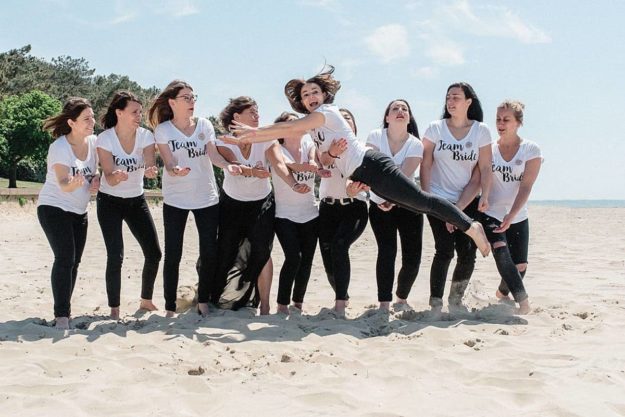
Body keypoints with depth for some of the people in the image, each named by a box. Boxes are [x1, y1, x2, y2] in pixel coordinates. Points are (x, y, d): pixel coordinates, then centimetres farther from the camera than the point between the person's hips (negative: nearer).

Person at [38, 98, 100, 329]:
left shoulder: (93, 142, -3)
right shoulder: (59, 148, -20)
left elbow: (96, 169, 15)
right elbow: (63, 185, -29)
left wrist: (96, 179, -8)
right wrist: (73, 184, -52)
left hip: (79, 211, 6)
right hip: (54, 208, -6)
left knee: (74, 262, 8)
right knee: (65, 259, -16)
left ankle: (66, 309, 20)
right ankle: (61, 315, -13)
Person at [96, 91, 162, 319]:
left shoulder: (146, 136, -10)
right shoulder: (105, 139, -17)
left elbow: (150, 166, -23)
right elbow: (109, 178, -23)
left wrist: (152, 171, -47)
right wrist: (117, 176, -47)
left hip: (137, 200, 3)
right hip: (110, 202, -3)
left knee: (154, 253, -1)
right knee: (115, 256, -13)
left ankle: (146, 300, 20)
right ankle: (114, 309, 0)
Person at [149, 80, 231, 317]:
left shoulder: (204, 125, 2)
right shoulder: (163, 130, -5)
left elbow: (214, 156, -8)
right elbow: (169, 164, -12)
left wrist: (229, 166, -29)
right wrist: (176, 171, -36)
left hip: (207, 197, 2)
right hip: (175, 200, -2)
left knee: (209, 253, 1)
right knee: (172, 255, -2)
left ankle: (203, 302, 17)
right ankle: (170, 308, 6)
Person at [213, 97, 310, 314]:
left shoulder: (266, 140, -11)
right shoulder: (225, 142, -12)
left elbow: (279, 164, -27)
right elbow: (233, 164, -32)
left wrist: (293, 184, -47)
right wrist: (250, 171, -55)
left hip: (262, 203, 0)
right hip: (232, 204, 0)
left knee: (261, 253, -13)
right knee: (226, 254, 1)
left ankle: (264, 305, -2)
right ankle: (216, 299, 26)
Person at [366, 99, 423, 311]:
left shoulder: (415, 145, -6)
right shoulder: (375, 136, -4)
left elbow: (404, 176, -20)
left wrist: (391, 199, -35)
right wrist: (381, 198, -33)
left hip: (408, 205, 1)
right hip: (380, 204, -1)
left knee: (412, 257, -3)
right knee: (387, 250, -16)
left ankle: (402, 298, 23)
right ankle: (384, 303, -15)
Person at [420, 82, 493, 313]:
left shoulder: (481, 131, 2)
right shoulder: (435, 128, 0)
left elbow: (485, 168, -1)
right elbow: (425, 164, -1)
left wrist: (485, 195, -14)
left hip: (468, 202, 2)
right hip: (438, 199, -2)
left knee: (468, 252, -5)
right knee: (445, 250, -13)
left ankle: (456, 299, 17)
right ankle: (435, 304, -7)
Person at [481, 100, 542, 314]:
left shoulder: (531, 150, -5)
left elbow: (526, 186, -13)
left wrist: (511, 216, -24)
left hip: (518, 217, 1)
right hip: (491, 214, -1)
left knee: (520, 265, 1)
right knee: (500, 250, -27)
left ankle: (502, 292, 34)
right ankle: (523, 301, -25)